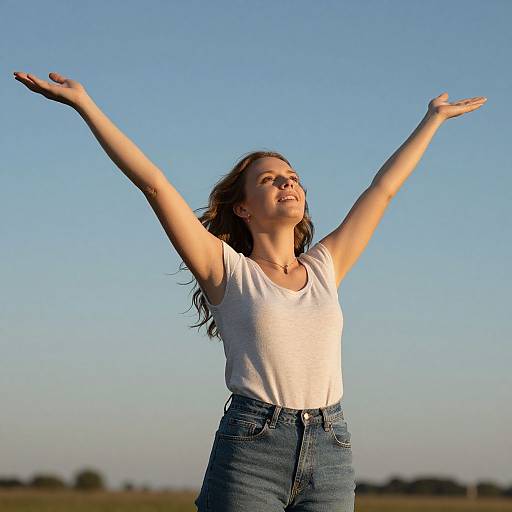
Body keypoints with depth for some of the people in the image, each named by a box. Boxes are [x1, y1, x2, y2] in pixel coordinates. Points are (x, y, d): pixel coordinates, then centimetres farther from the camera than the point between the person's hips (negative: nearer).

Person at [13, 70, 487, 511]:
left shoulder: (325, 268, 15)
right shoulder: (228, 271, 4)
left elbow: (383, 189, 23)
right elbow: (154, 183, 0)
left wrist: (434, 118, 32)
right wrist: (84, 104, -4)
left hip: (329, 457, 4)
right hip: (249, 456, -4)